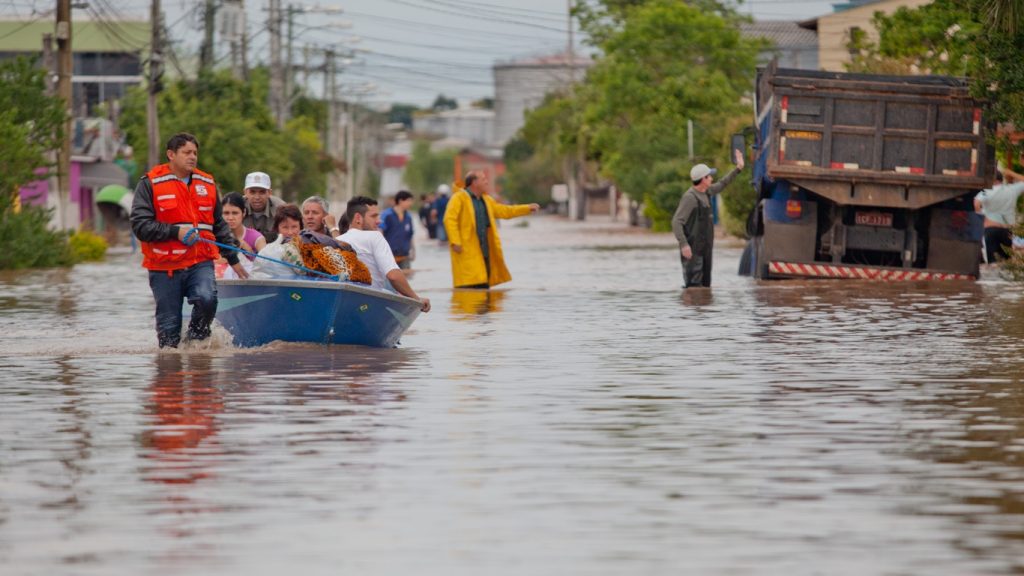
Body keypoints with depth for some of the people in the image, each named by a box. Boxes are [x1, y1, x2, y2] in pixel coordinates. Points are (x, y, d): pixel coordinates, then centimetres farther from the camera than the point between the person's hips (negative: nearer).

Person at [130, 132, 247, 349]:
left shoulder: (207, 184, 14)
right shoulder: (151, 184, -1)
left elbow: (220, 225, 24)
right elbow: (140, 225, -10)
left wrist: (233, 258, 23)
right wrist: (175, 232, -18)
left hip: (200, 263, 2)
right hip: (165, 267, -2)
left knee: (207, 299, -26)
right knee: (169, 325, 0)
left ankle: (196, 341, -2)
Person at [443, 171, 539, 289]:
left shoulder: (485, 200, 18)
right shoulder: (460, 198, -6)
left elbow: (503, 211, 25)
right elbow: (449, 219, -15)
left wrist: (527, 208, 21)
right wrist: (455, 242, -24)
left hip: (483, 250, 8)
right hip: (467, 250, -8)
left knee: (483, 285, 9)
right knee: (469, 284, -13)